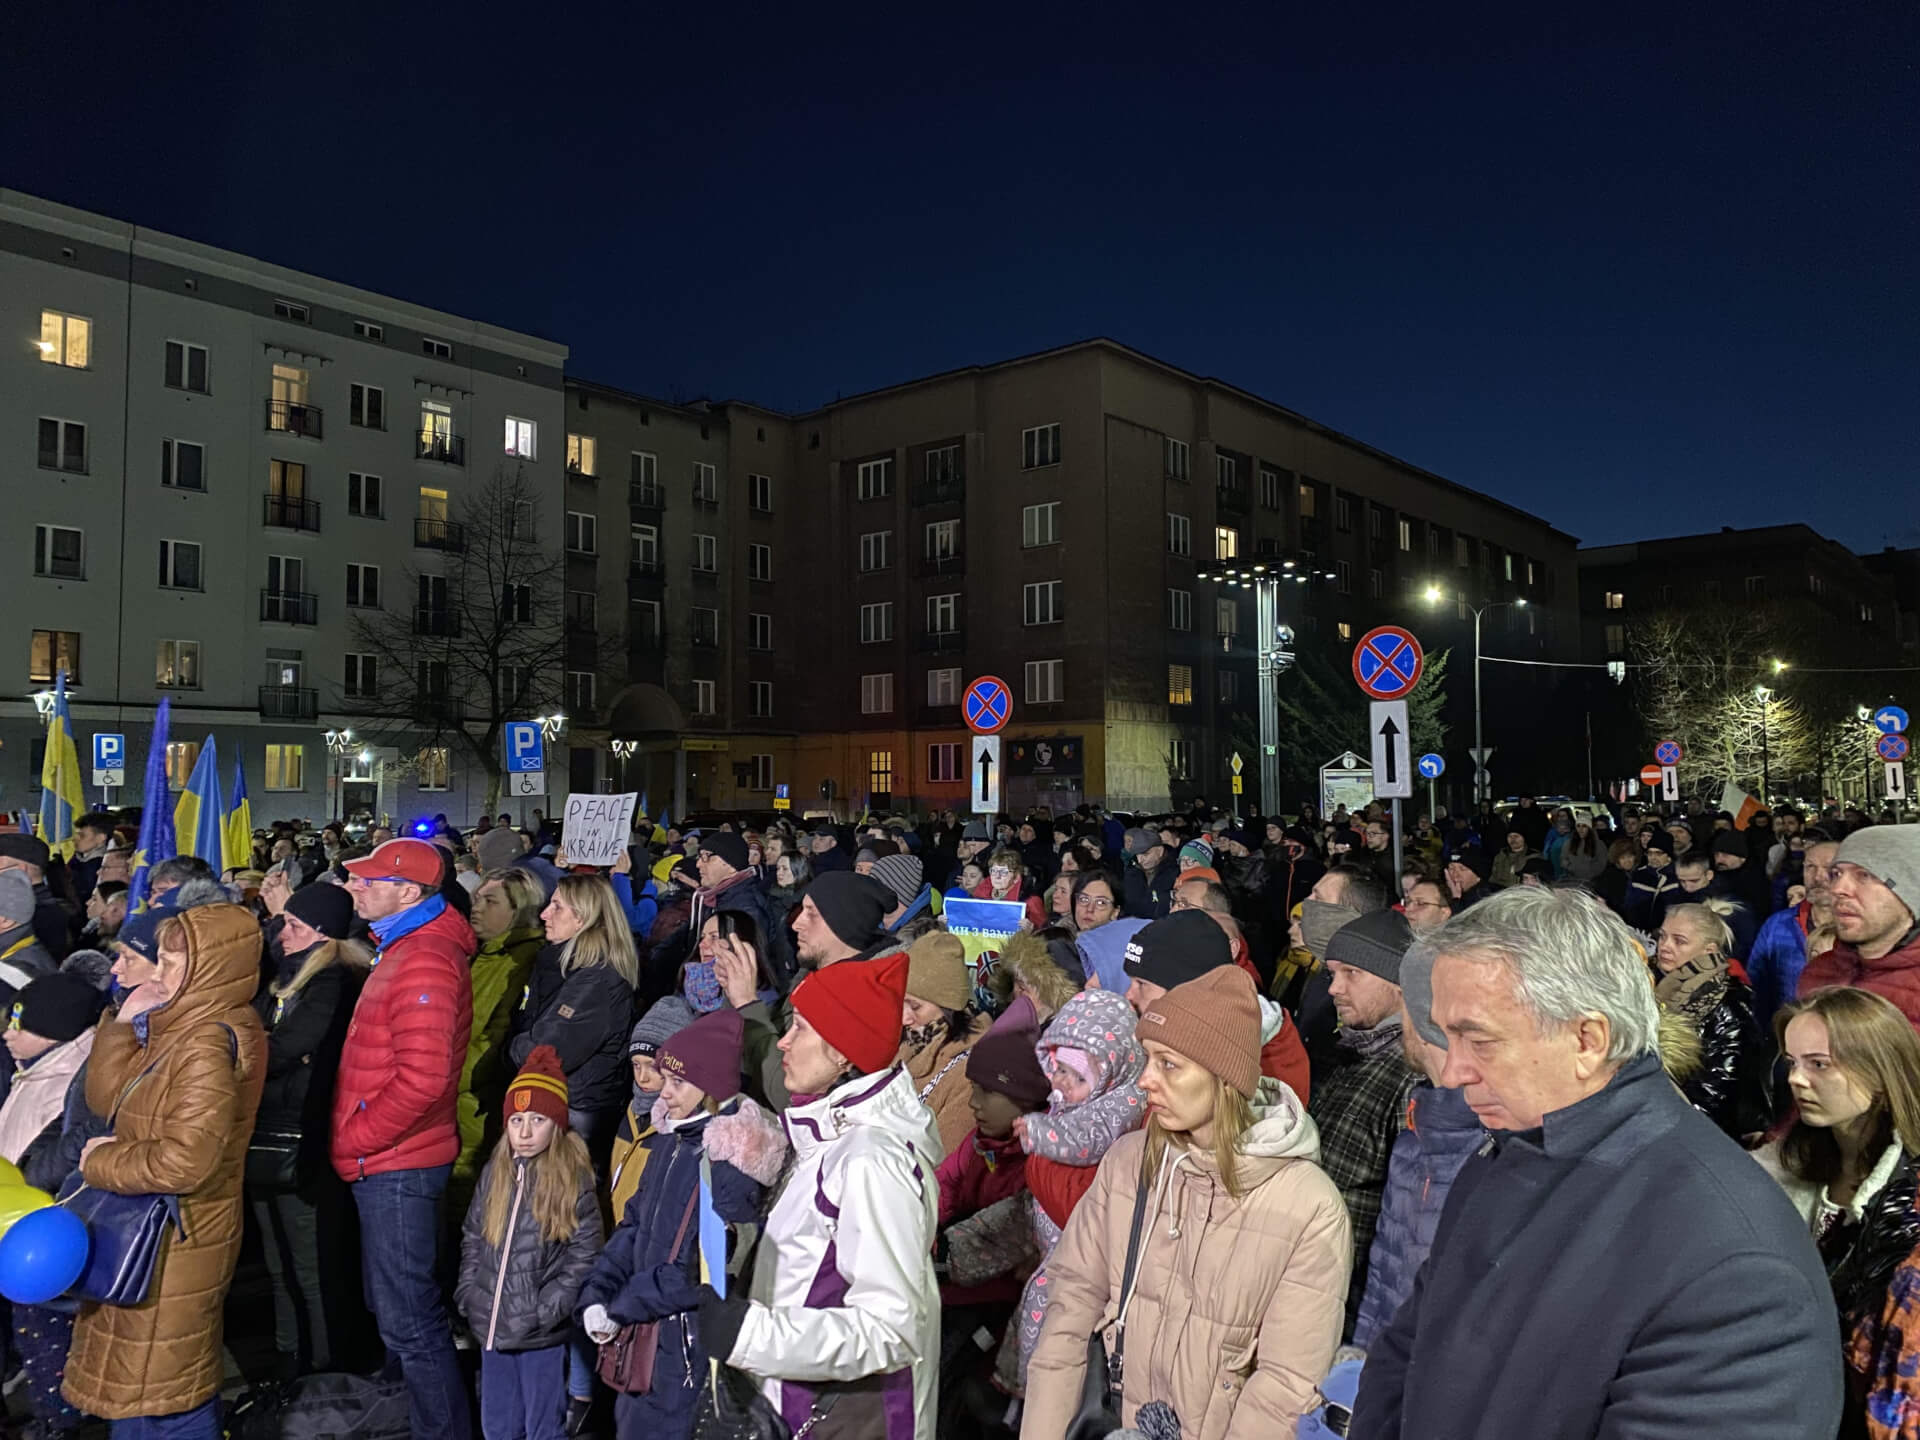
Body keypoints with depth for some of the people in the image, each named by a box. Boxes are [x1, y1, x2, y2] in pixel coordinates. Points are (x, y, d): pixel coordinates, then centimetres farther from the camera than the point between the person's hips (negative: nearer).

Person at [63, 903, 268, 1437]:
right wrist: (126, 1021, -2)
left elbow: (185, 1162, -30)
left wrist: (101, 1163, -15)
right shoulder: (183, 1028, 6)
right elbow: (106, 1097, 7)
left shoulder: (210, 1045, -24)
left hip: (176, 1240, -9)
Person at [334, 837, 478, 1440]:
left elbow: (421, 1079, -29)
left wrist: (356, 1138, -17)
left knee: (408, 1318, -2)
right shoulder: (404, 949, 13)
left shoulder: (423, 963, -21)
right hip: (386, 1161, 11)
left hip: (398, 1164, -11)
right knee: (397, 1307, 22)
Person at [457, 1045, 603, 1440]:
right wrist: (468, 1294, 4)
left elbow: (584, 1255, -11)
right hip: (491, 1326, 5)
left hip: (541, 1333, -5)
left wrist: (546, 1310, -15)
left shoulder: (573, 1180, -11)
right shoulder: (494, 1173, 4)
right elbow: (471, 1238, 13)